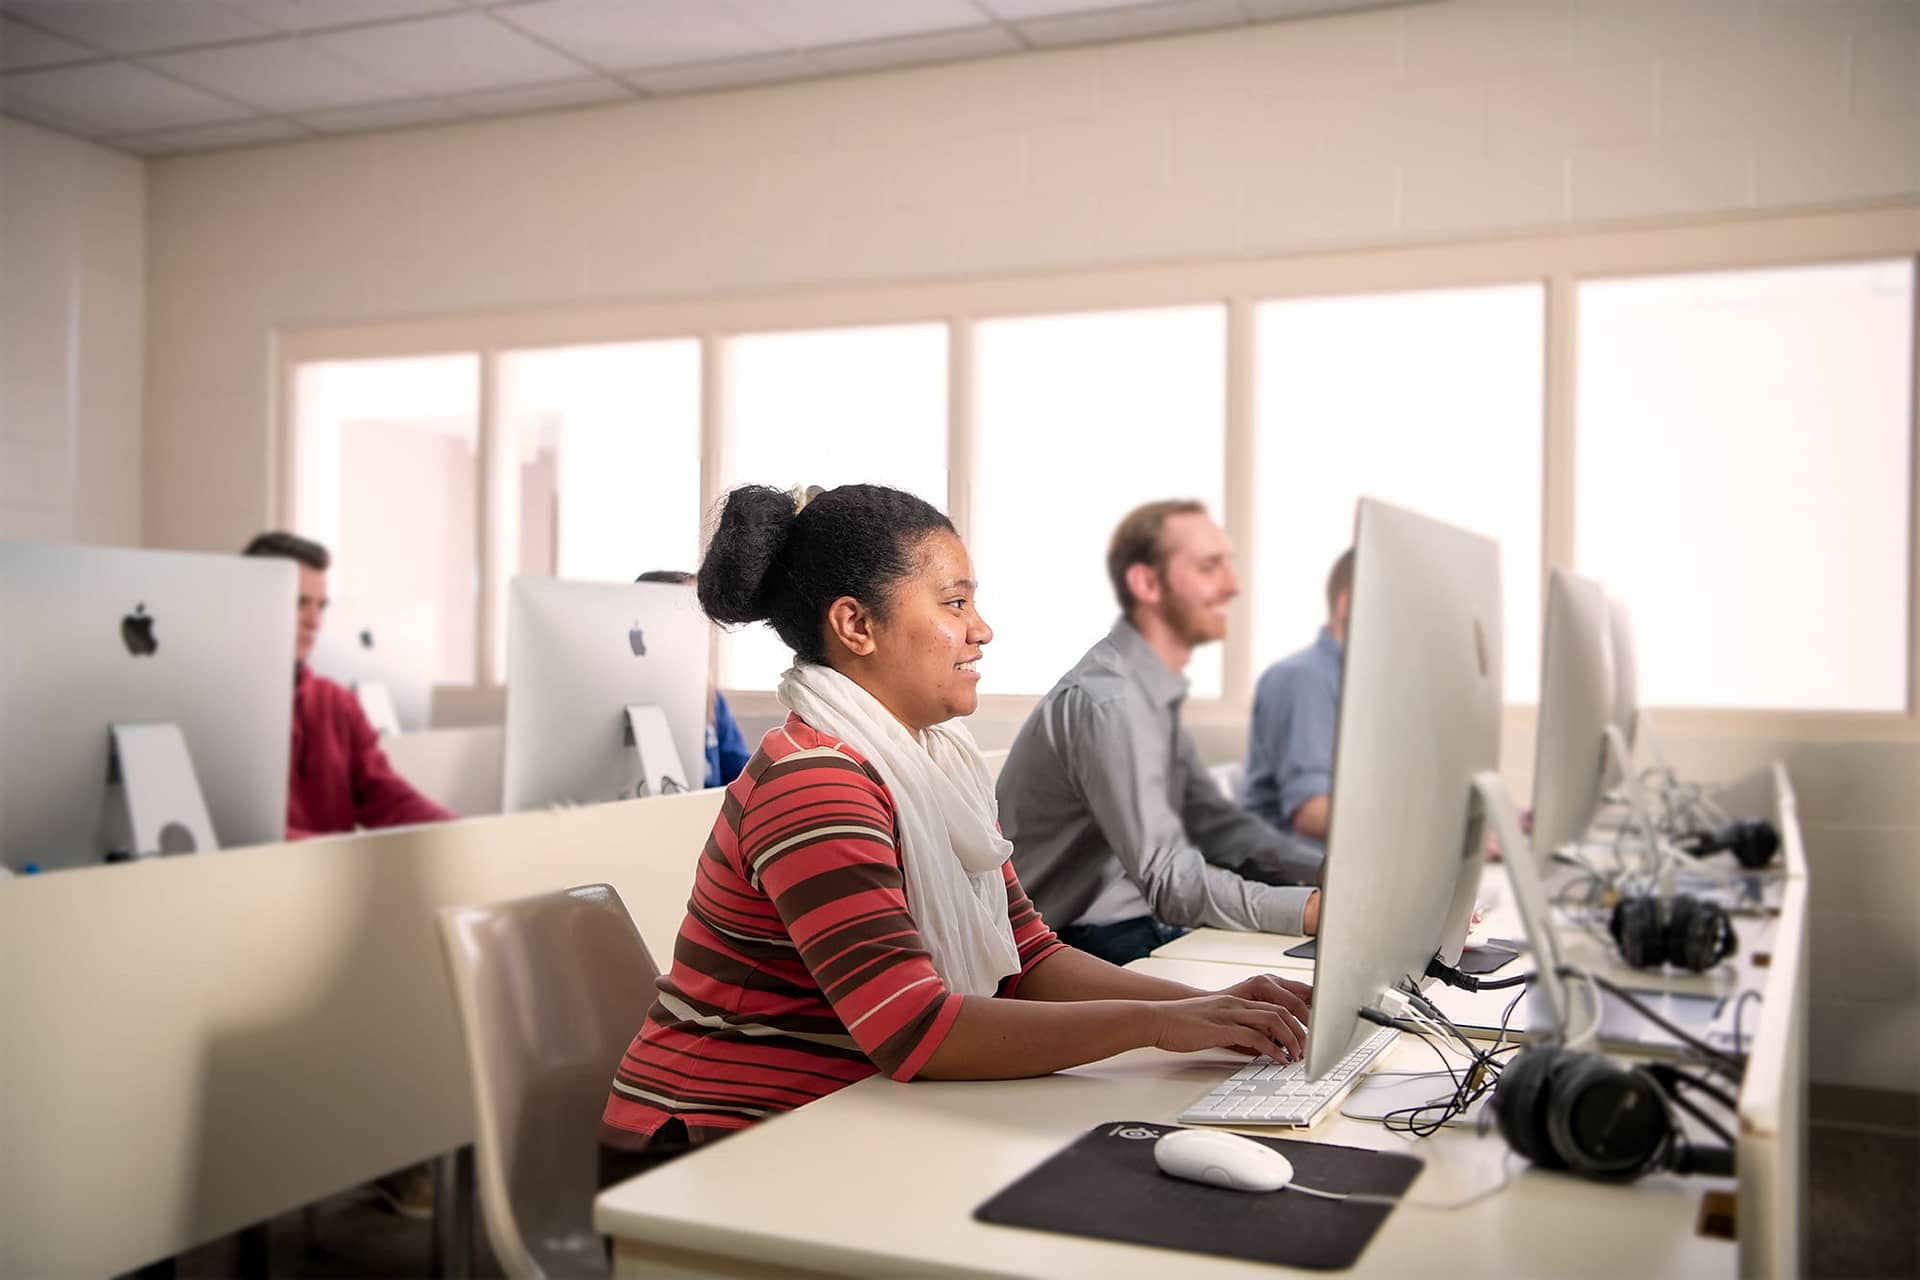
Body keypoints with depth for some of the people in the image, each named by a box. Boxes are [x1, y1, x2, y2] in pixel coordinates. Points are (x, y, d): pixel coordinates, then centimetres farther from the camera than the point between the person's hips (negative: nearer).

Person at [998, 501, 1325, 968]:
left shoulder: (1156, 695, 13)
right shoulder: (1106, 702, -21)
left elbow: (1216, 824, 13)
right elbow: (1172, 881, -28)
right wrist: (1314, 910, -37)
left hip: (1132, 926, 9)